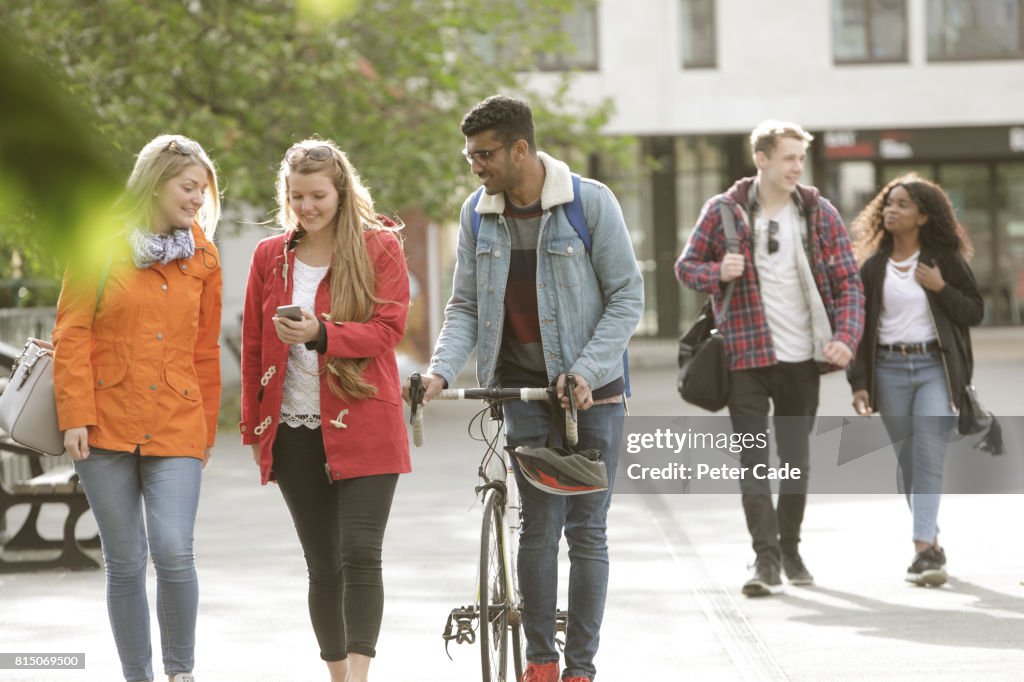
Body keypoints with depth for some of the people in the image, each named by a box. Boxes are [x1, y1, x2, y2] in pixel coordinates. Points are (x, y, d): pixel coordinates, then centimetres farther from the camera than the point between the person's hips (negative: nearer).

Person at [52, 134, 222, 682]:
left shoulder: (202, 258, 10)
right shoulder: (101, 245, 1)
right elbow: (71, 334, -1)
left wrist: (206, 430, 14)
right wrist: (76, 416, -8)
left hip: (175, 428, 1)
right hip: (107, 425, -1)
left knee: (174, 551, -14)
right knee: (124, 562, 2)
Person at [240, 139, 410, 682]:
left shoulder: (379, 247, -1)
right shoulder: (269, 256, 9)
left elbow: (389, 328, -10)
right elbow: (253, 347, 14)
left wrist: (321, 334, -25)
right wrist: (254, 426, 13)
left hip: (363, 427, -4)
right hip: (294, 432, 4)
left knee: (360, 554, -13)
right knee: (322, 564, 8)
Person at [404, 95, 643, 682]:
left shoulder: (591, 202, -9)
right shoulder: (478, 215, 3)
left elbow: (627, 295, -7)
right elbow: (466, 305, 6)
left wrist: (587, 371, -17)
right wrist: (442, 369, -11)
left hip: (593, 390, -2)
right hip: (524, 388, 2)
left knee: (587, 529, 2)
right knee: (540, 524, -3)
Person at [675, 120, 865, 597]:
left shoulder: (820, 214, 3)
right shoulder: (724, 211, -2)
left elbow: (848, 282, 4)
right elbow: (686, 266, 6)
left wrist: (846, 337, -12)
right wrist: (718, 273, -17)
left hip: (802, 359, 2)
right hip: (746, 355, -2)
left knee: (796, 459, 11)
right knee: (754, 461, -8)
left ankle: (790, 550, 26)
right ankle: (766, 558, -9)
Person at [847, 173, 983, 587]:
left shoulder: (944, 260, 2)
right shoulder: (873, 267, 7)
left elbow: (975, 312, 5)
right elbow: (861, 328, 7)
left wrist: (940, 288, -11)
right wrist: (859, 383, 0)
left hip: (934, 367, -2)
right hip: (889, 369, 3)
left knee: (929, 458, -13)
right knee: (908, 461, 7)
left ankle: (922, 550, -20)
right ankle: (932, 544, 20)